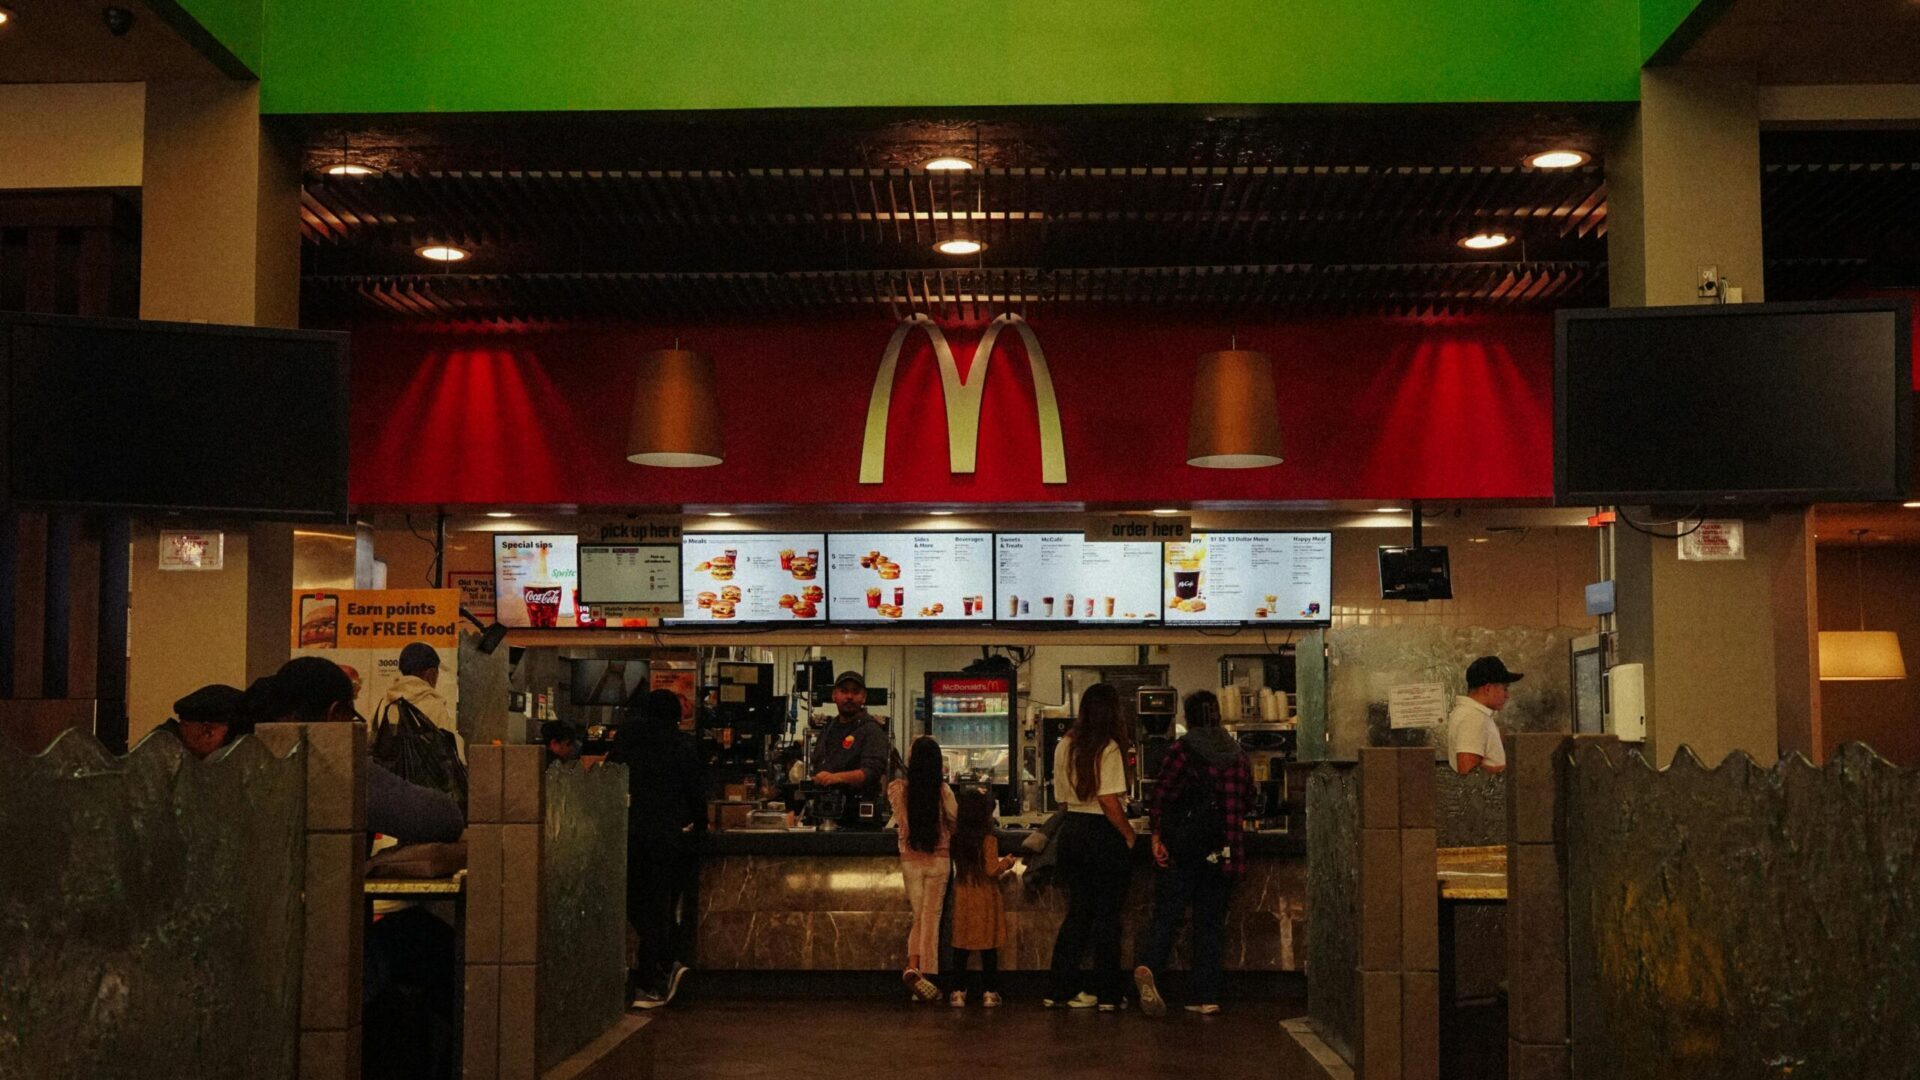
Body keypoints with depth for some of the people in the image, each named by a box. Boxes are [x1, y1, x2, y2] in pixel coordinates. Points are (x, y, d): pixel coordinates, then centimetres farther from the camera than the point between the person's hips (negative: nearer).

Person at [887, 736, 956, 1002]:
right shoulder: (943, 791, -11)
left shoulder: (898, 789, -9)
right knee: (932, 917, 6)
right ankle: (926, 974, 3)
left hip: (909, 860, 1)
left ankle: (912, 967, -7)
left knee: (919, 917, 13)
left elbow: (898, 820, 6)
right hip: (938, 860, -1)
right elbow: (954, 824, -2)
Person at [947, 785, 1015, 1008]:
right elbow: (992, 869, -17)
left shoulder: (957, 839, 0)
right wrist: (1007, 863, 1)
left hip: (962, 897, 4)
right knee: (989, 947, 4)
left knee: (960, 947, 8)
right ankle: (989, 992, 6)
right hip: (985, 898, -4)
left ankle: (957, 991, 8)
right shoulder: (989, 840, -14)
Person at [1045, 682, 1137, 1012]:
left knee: (1077, 911, 14)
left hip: (1071, 832, 7)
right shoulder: (1108, 748, -15)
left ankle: (1059, 989, 14)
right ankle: (1107, 993, 9)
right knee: (1107, 914, 3)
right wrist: (1130, 835, -10)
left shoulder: (1065, 746, 7)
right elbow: (1109, 801, -20)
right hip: (1104, 835, -6)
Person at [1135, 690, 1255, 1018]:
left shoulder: (1182, 748, -5)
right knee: (1211, 922, 9)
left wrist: (1157, 835, -6)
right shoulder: (1238, 754, 9)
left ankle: (1148, 967, -26)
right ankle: (1207, 997, 7)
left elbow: (1160, 794, -10)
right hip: (1224, 851, 3)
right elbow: (1246, 798, 17)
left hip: (1183, 847, -3)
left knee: (1167, 914, -1)